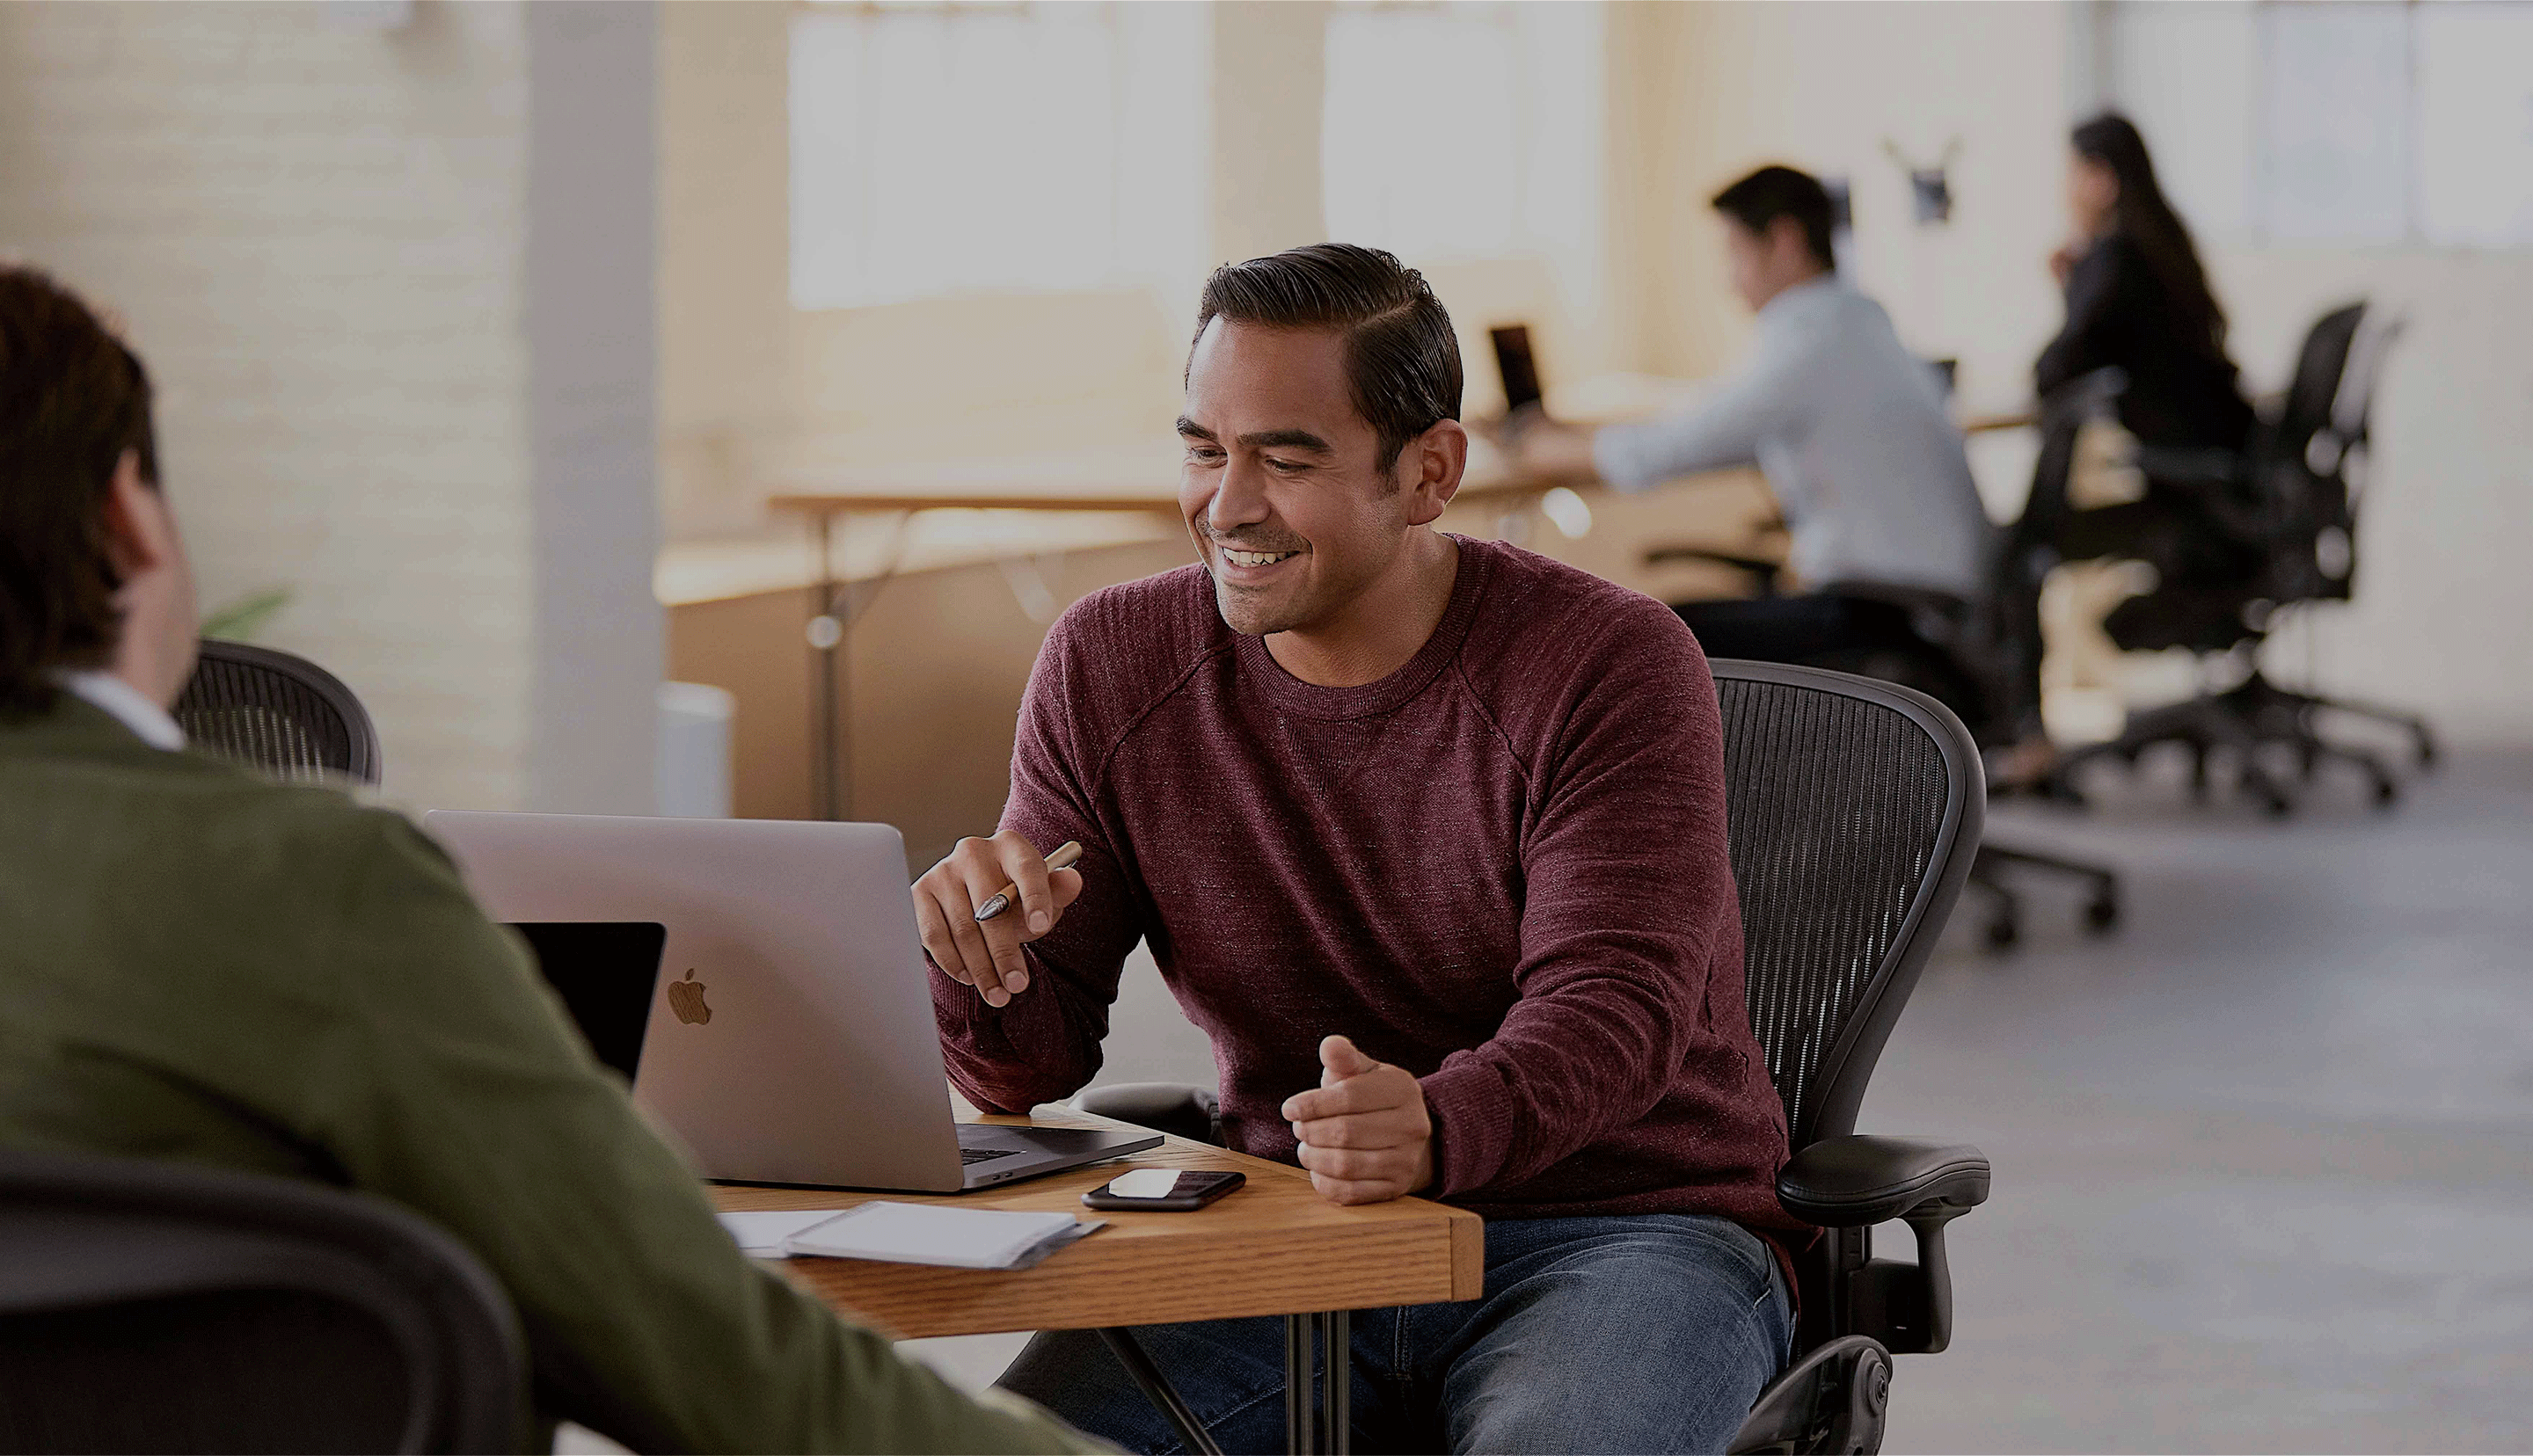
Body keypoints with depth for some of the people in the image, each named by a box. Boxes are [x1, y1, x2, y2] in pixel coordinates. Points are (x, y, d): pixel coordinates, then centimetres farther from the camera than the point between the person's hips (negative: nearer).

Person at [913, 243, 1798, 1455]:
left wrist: (1435, 1127, -42)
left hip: (1613, 1229, -3)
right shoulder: (1109, 667, 3)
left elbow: (1615, 1008, -20)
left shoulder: (1611, 664, -9)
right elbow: (1032, 1060, 4)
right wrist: (975, 952, -21)